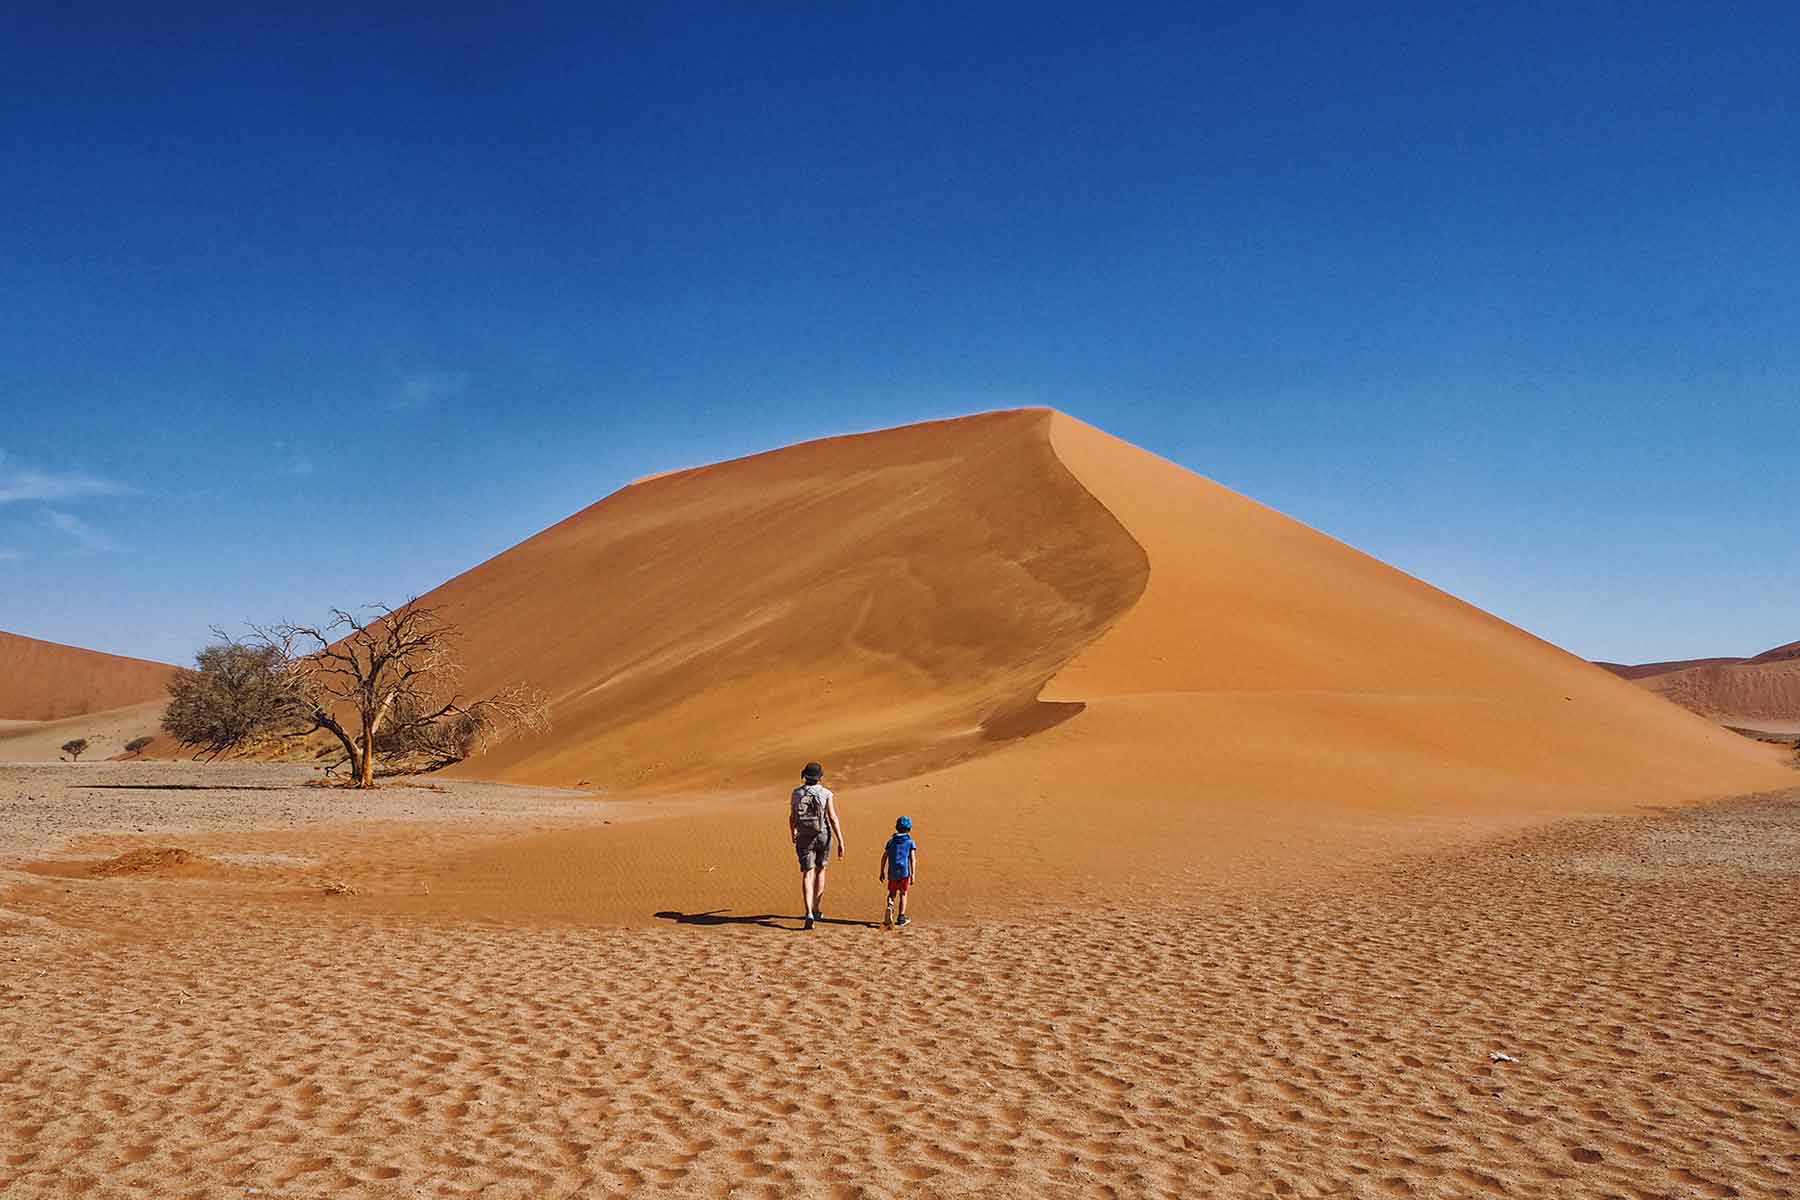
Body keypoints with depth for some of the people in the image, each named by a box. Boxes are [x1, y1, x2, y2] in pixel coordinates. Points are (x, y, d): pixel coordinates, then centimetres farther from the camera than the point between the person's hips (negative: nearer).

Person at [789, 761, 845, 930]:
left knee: (807, 874, -3)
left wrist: (792, 834, 27)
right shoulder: (826, 793, -7)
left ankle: (809, 913, -20)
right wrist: (840, 842, -10)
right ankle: (815, 908, 28)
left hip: (804, 837, 0)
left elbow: (792, 817, 7)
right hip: (823, 836, 0)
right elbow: (833, 818, -12)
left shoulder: (796, 793, -1)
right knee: (820, 870, 21)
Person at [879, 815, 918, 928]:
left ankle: (890, 906, -18)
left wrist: (882, 871, 17)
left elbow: (884, 857, 9)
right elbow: (913, 859, -7)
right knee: (903, 894, 13)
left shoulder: (891, 841, 10)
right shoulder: (910, 842, 1)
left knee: (892, 894, 13)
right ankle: (901, 917, 12)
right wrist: (913, 875, -7)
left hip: (892, 872, 2)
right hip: (904, 872, -2)